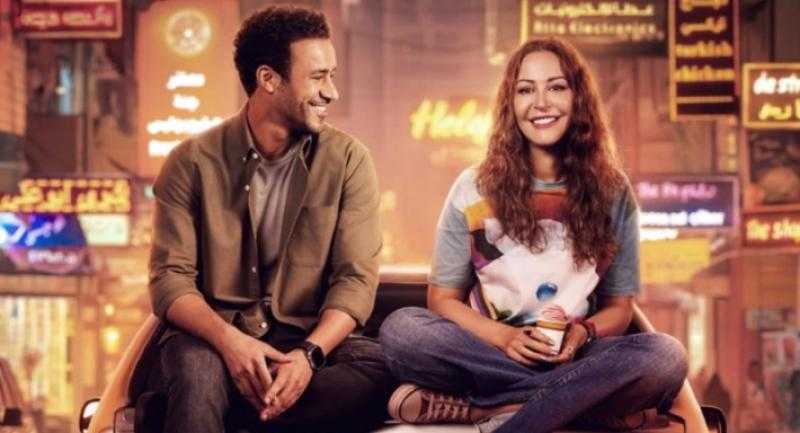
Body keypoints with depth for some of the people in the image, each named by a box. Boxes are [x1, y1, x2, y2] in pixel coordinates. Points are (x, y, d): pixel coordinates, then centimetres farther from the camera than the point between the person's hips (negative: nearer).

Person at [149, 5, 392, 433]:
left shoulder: (348, 160, 1)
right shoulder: (193, 162, -2)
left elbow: (356, 278, -5)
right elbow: (171, 278, -6)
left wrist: (309, 354, -25)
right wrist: (229, 339, -27)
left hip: (310, 338, 3)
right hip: (213, 335, -2)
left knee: (379, 369, -32)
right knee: (197, 370, -39)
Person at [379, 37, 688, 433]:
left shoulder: (611, 192, 5)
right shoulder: (474, 189, 3)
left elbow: (619, 306, 9)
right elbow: (443, 297, 4)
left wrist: (583, 334, -15)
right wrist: (502, 337, -16)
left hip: (575, 358, 0)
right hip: (490, 352, 0)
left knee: (666, 356, -31)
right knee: (400, 329, -31)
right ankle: (582, 398, -26)